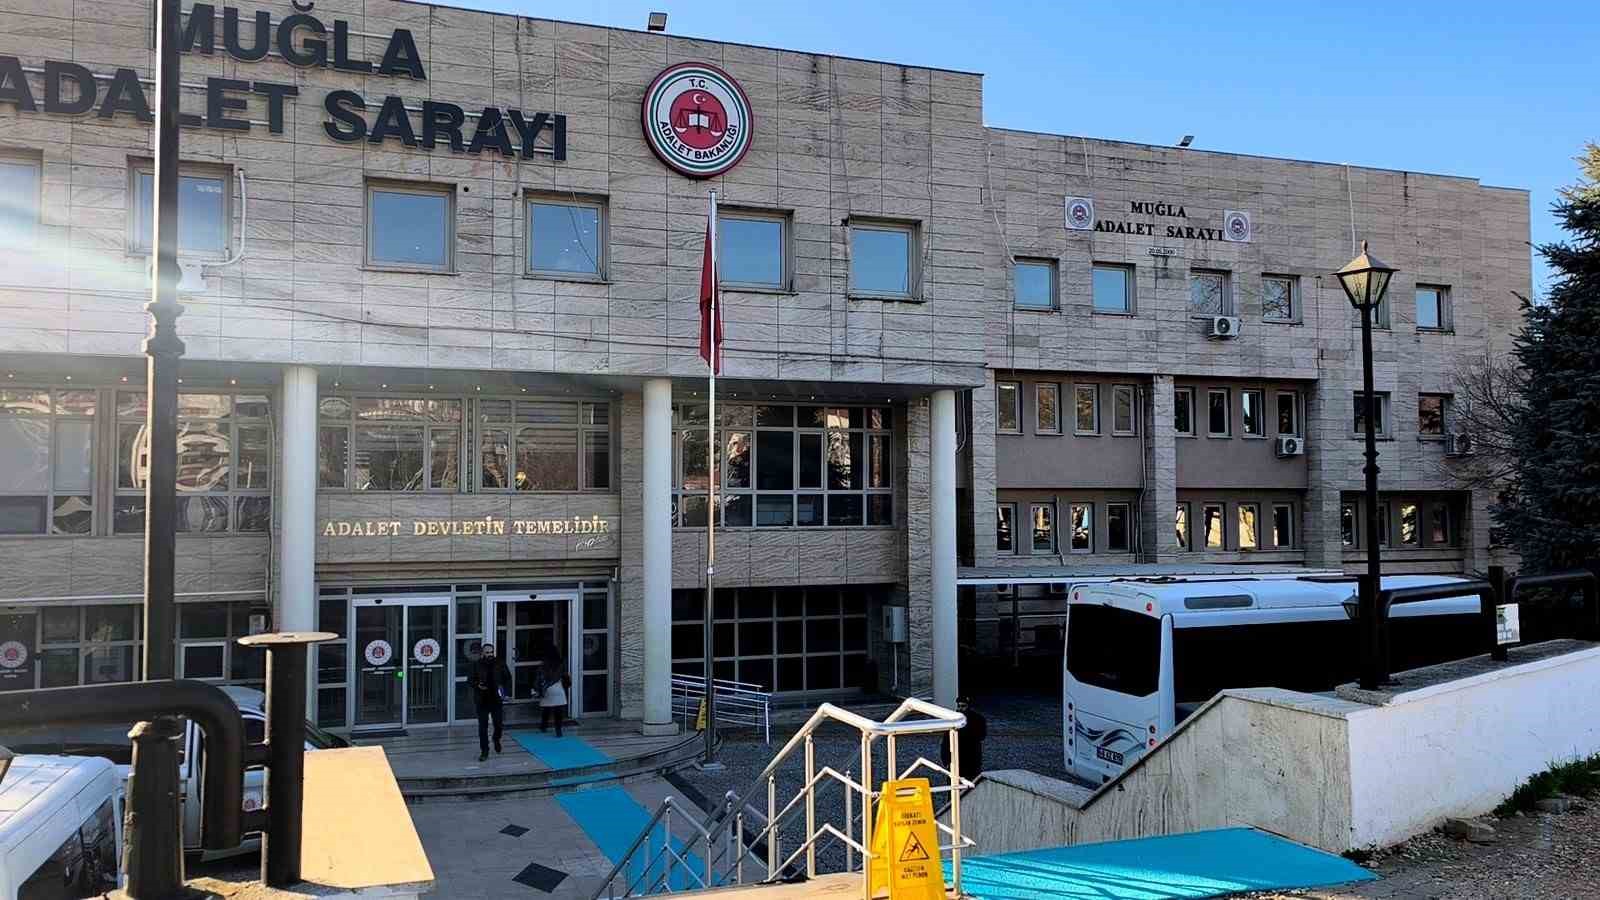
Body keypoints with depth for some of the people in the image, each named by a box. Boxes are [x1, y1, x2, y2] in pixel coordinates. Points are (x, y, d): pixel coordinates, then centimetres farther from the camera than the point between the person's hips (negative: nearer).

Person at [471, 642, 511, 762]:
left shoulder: (500, 663, -1)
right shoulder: (477, 665, -3)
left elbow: (508, 678, 10)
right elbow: (471, 680, 6)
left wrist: (505, 691, -3)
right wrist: (478, 685, -14)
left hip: (497, 699, 1)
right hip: (482, 700, -1)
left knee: (499, 724, 5)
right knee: (482, 727, 1)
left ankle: (496, 739, 37)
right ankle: (484, 751, 12)